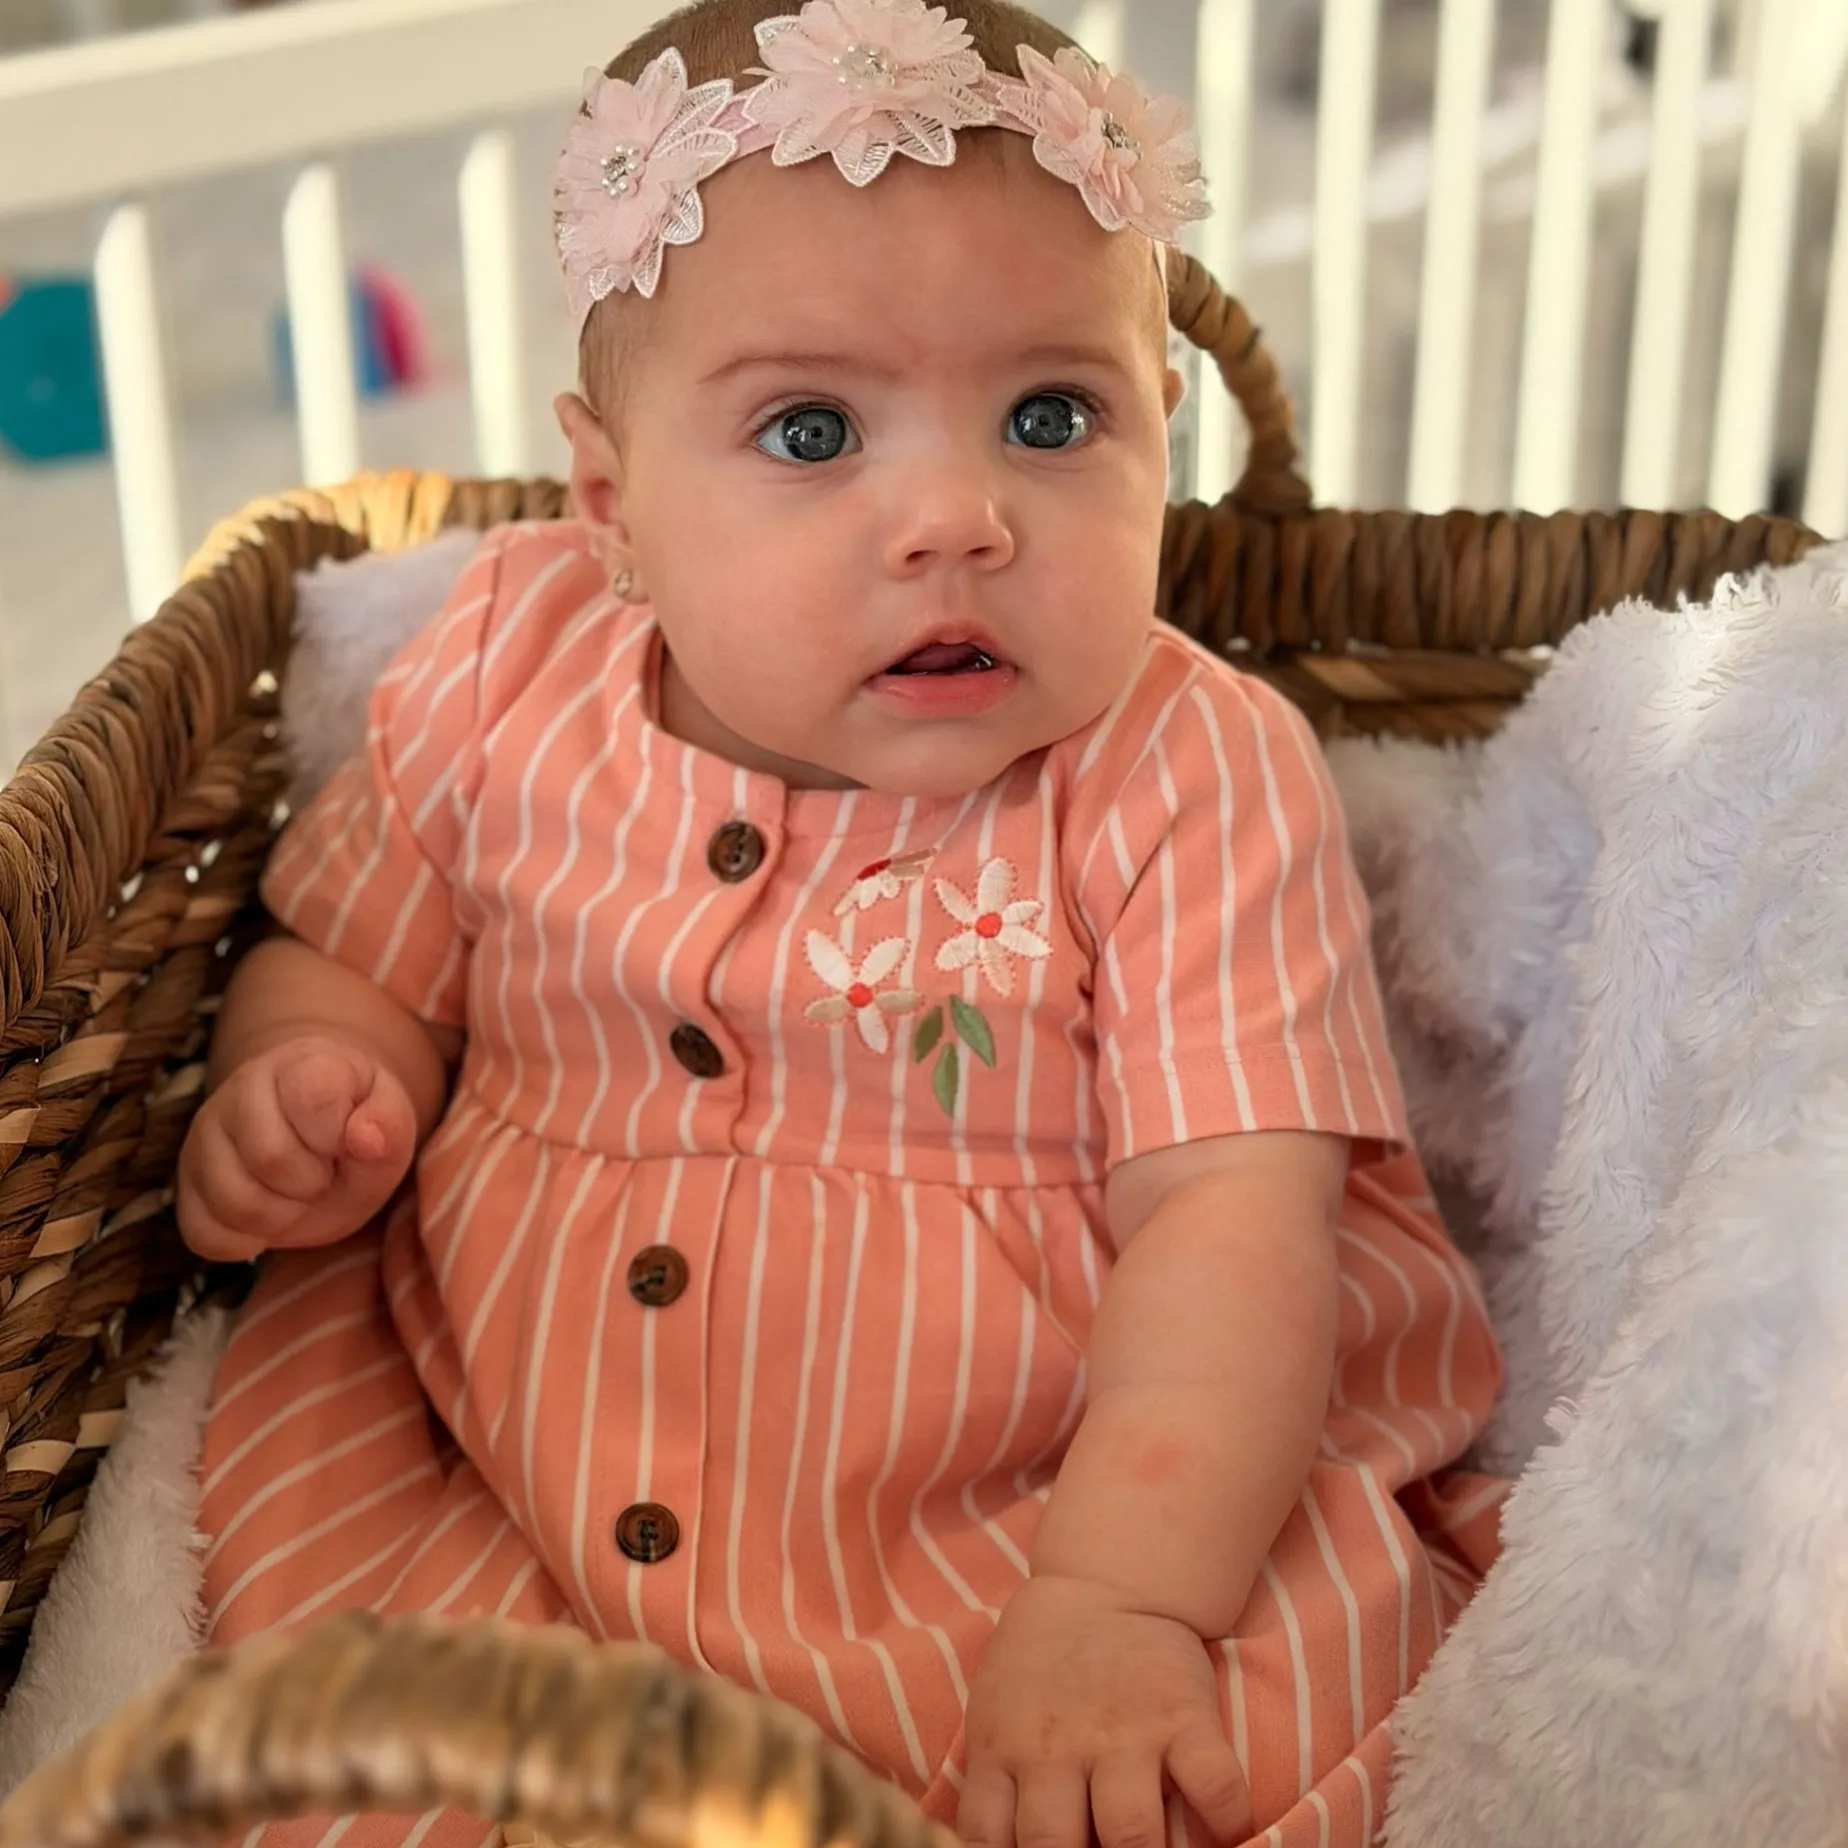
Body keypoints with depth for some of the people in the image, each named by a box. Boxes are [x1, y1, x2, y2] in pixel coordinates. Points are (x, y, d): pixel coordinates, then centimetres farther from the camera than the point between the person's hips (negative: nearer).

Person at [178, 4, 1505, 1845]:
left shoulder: (1193, 782, -12)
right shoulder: (506, 676, -1)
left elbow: (1232, 1224, -18)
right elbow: (344, 962, 15)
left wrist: (1120, 1597, -31)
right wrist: (306, 1077, -8)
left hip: (1038, 1513, -2)